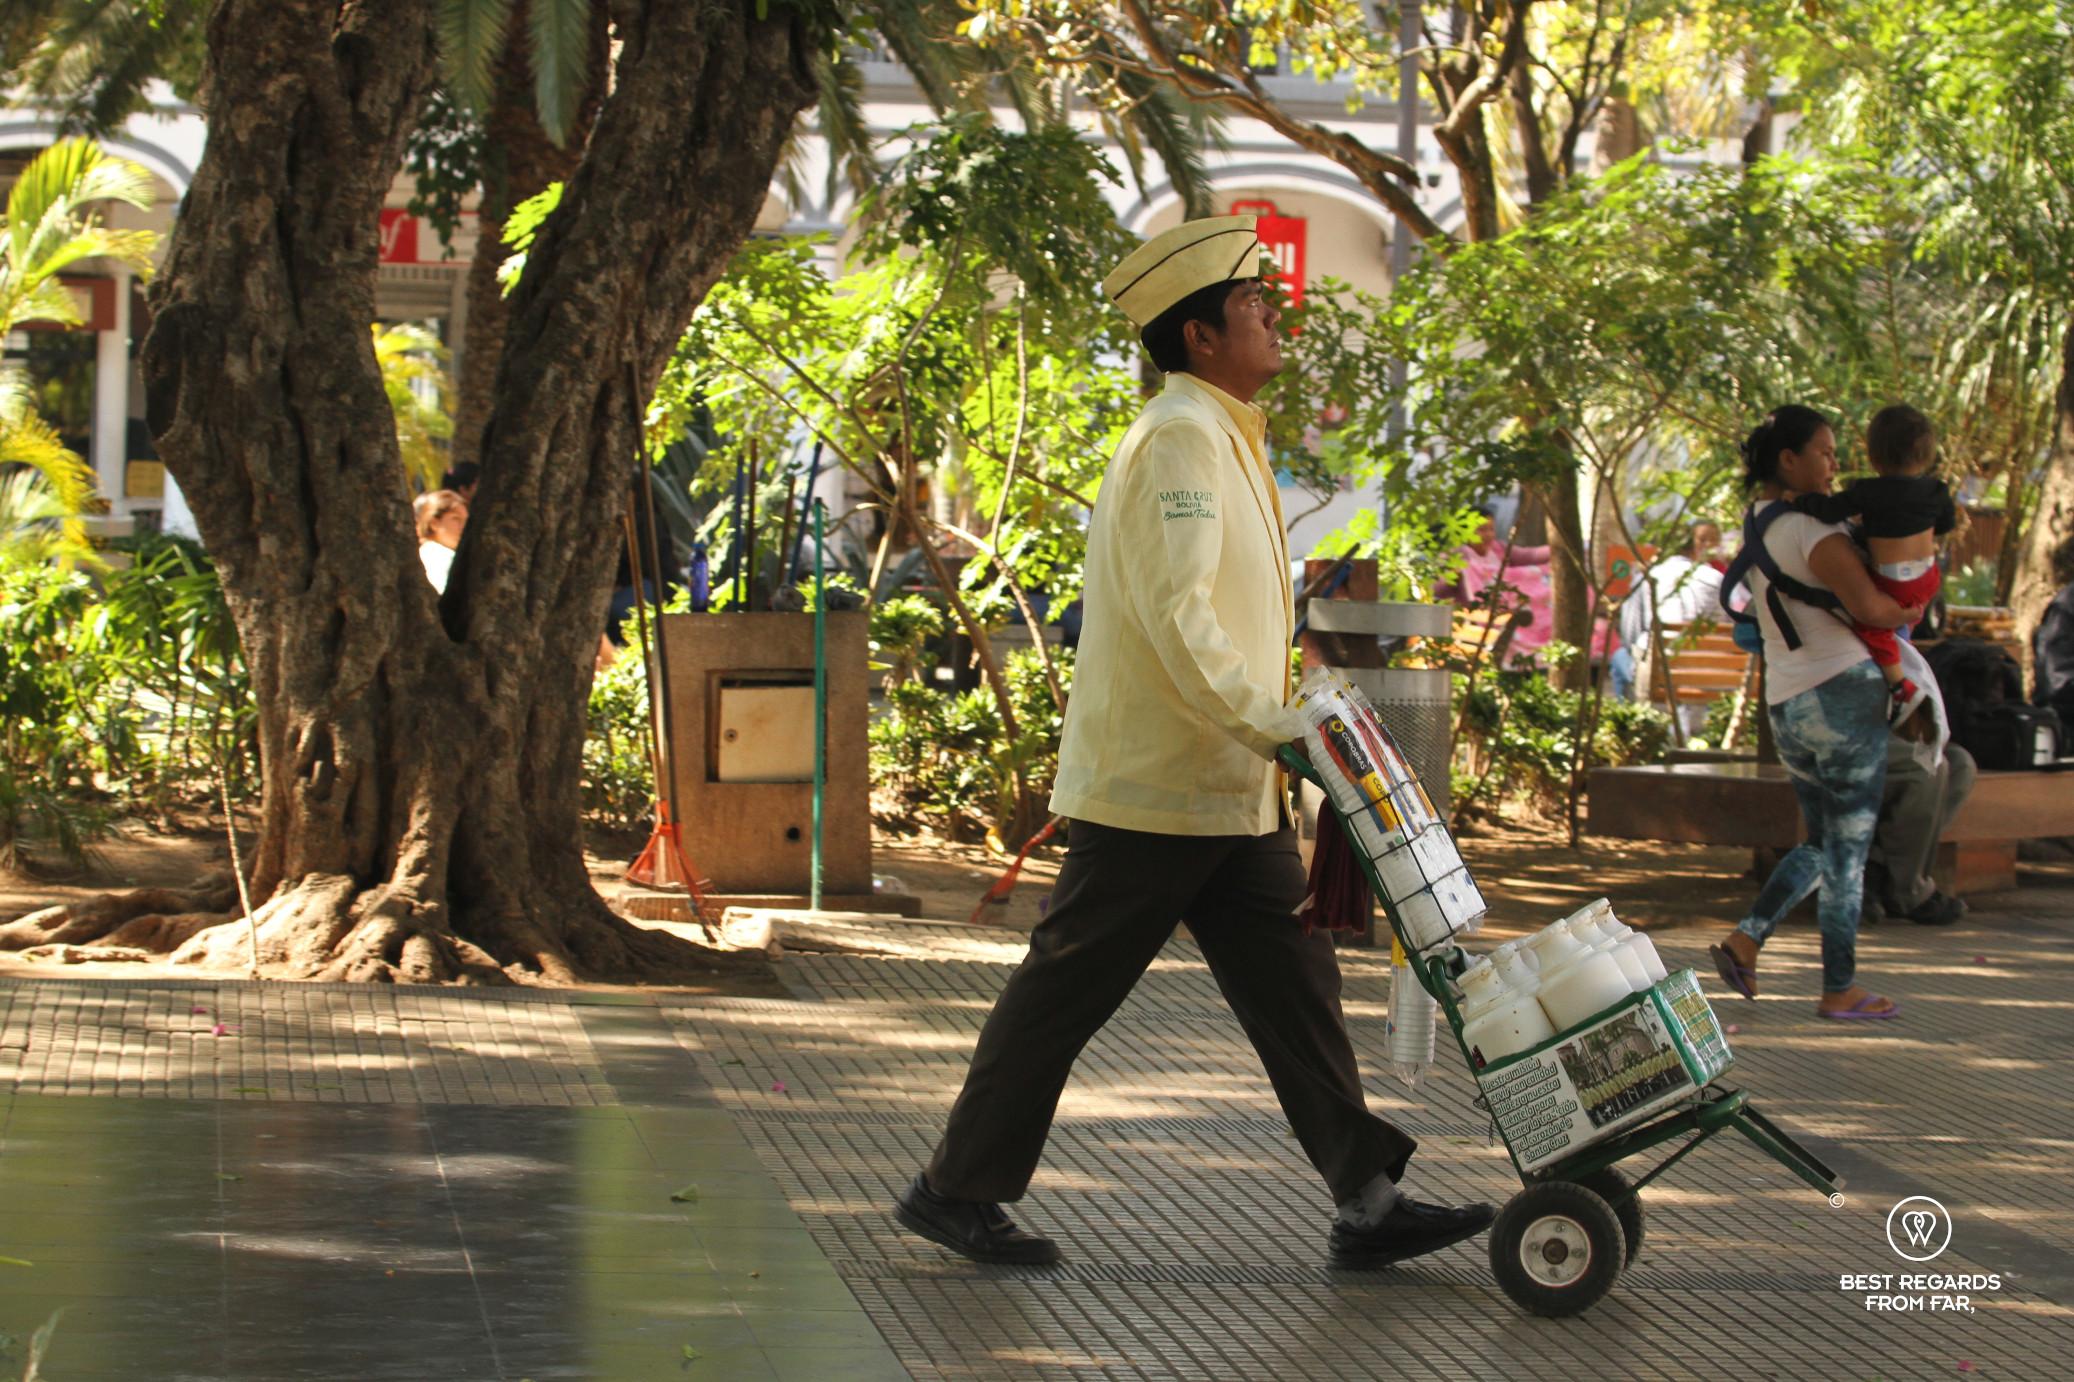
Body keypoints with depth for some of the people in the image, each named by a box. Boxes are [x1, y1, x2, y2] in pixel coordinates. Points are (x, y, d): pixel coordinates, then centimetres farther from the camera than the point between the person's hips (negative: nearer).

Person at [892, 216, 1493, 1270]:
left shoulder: (1220, 436, 17)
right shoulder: (1180, 439, -16)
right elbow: (1176, 619, -25)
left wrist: (1276, 730, 19)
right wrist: (1277, 730, -26)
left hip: (1230, 791, 10)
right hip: (1151, 788, -10)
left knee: (1294, 985, 6)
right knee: (1064, 992, 0)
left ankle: (1367, 1201, 6)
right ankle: (957, 1189, 11)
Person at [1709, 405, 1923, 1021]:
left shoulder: (1756, 524, 13)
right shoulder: (1811, 529, -14)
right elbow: (1867, 606, -24)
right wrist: (1909, 613, -2)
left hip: (1786, 706, 8)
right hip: (1844, 691, -8)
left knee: (1821, 843, 19)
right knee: (1848, 848, 0)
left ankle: (1745, 938, 3)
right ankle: (1840, 989, 5)